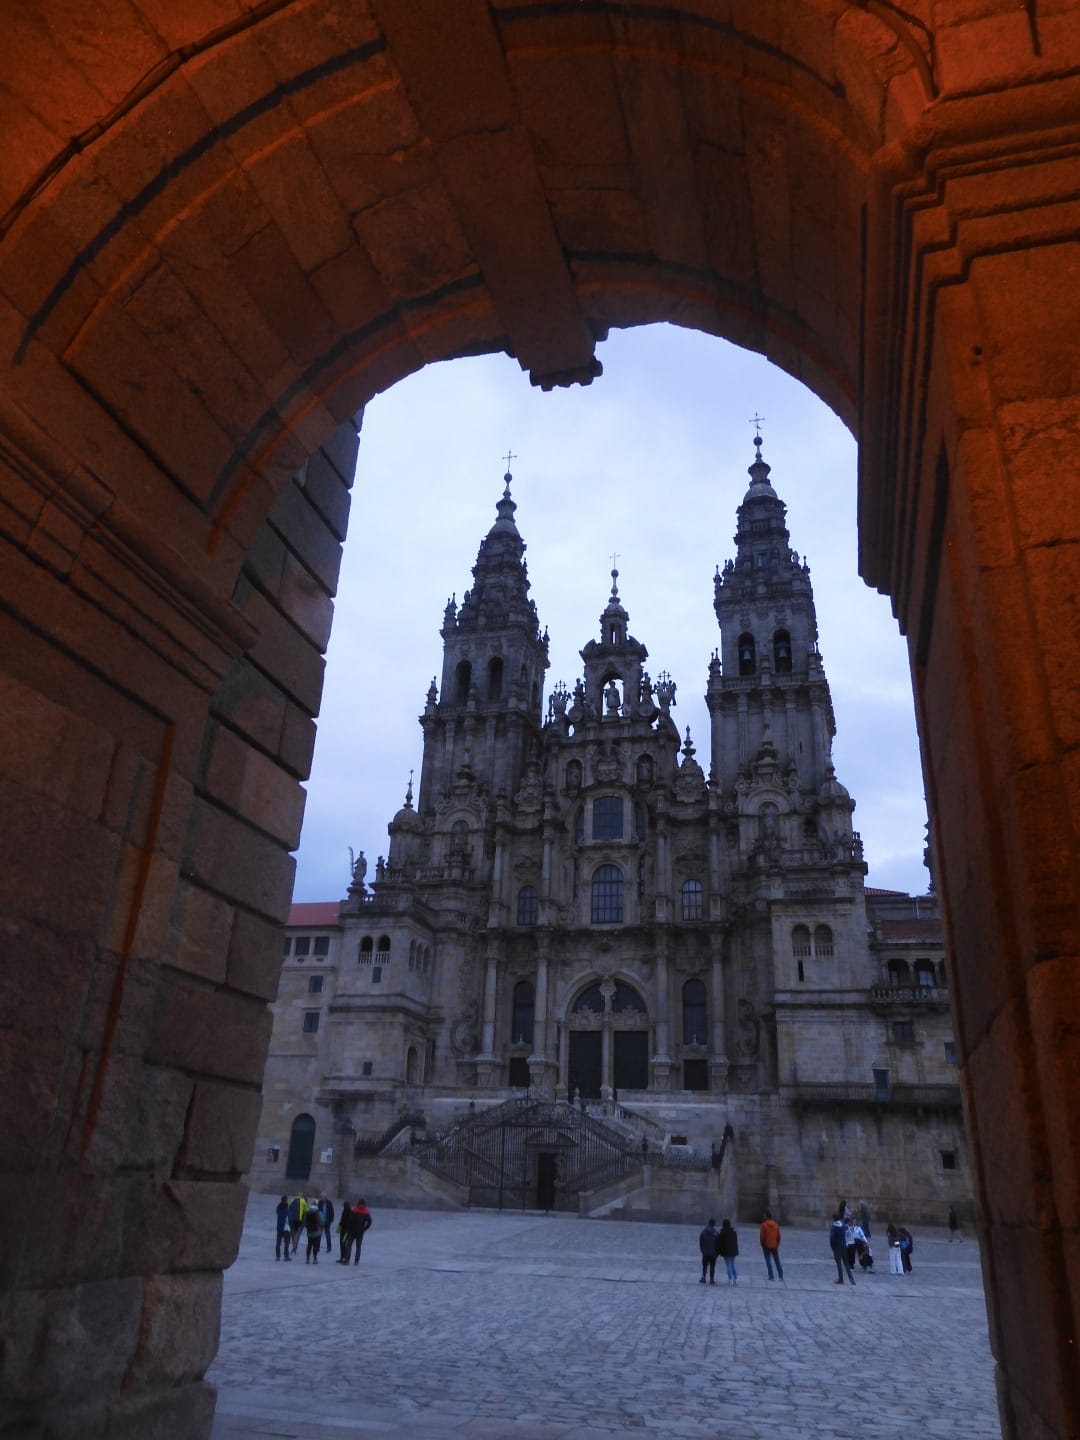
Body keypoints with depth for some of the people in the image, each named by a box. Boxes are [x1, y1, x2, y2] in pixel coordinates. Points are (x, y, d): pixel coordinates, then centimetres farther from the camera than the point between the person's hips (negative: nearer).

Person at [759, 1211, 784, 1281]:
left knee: (768, 1261, 2)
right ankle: (781, 1276, 10)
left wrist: (763, 1245, 1)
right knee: (777, 1261, 12)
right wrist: (777, 1245, 13)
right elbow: (778, 1236, 4)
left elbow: (762, 1236, -12)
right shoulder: (776, 1225, 2)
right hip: (774, 1246, 4)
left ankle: (771, 1276, -2)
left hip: (766, 1246, -4)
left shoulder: (764, 1225, -12)